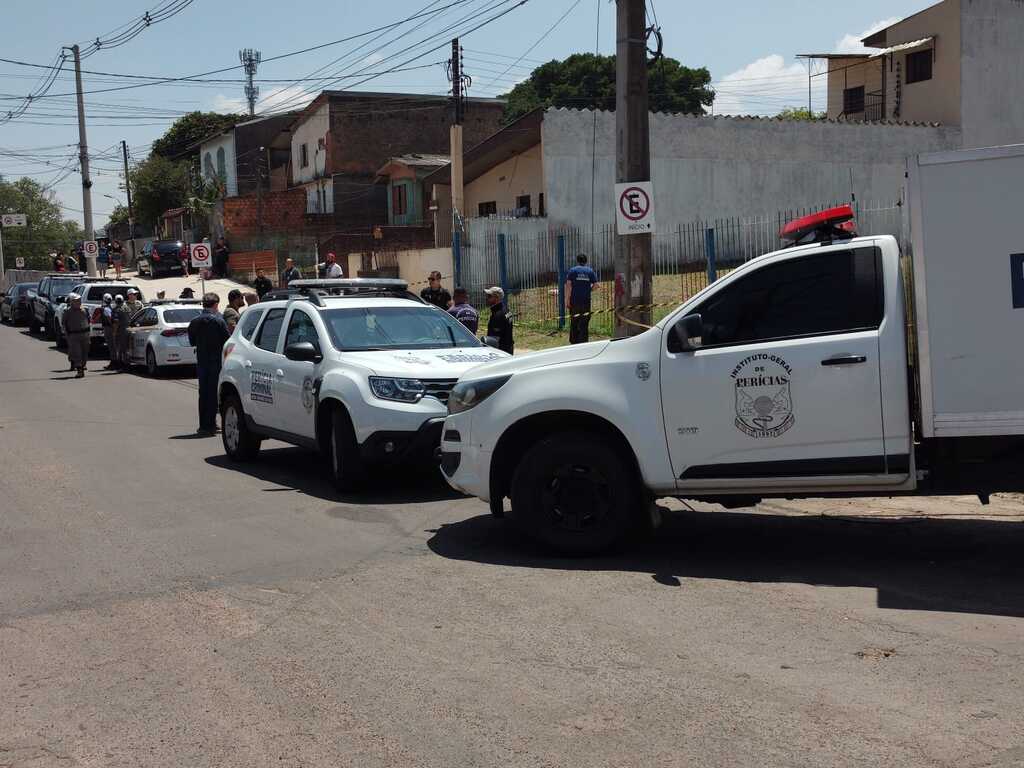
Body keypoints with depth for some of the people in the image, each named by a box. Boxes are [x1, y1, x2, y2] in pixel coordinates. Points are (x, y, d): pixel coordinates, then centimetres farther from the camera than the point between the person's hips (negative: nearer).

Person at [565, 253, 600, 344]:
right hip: (586, 302, 1)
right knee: (584, 324, 2)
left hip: (574, 301, -1)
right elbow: (596, 286, 0)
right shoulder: (590, 271, 6)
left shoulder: (572, 271, 1)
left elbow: (568, 285, -8)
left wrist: (567, 300, -7)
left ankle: (574, 342, 13)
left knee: (574, 323, 9)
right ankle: (583, 343, 0)